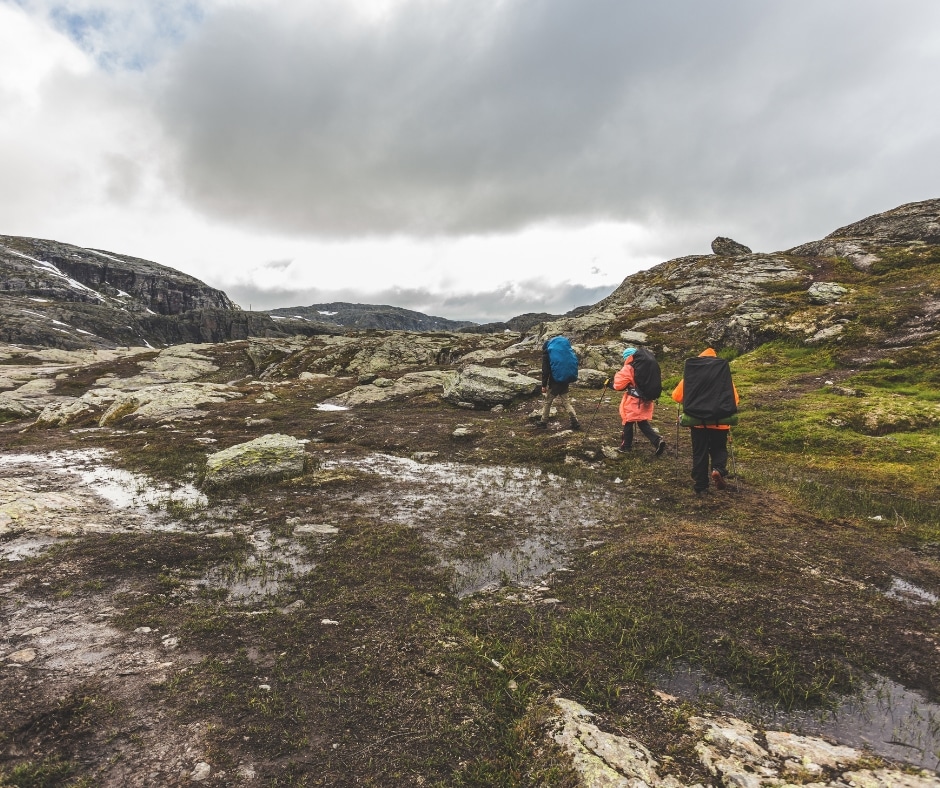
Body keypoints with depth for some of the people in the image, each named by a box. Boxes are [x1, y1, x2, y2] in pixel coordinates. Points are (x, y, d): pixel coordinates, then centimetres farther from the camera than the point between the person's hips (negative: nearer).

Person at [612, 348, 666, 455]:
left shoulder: (628, 369, -12)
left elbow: (618, 385, -11)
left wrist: (618, 375, 6)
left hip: (633, 402, -7)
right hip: (646, 401, 7)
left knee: (628, 423, 7)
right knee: (643, 423, 14)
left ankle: (626, 446, 17)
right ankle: (658, 440, -4)